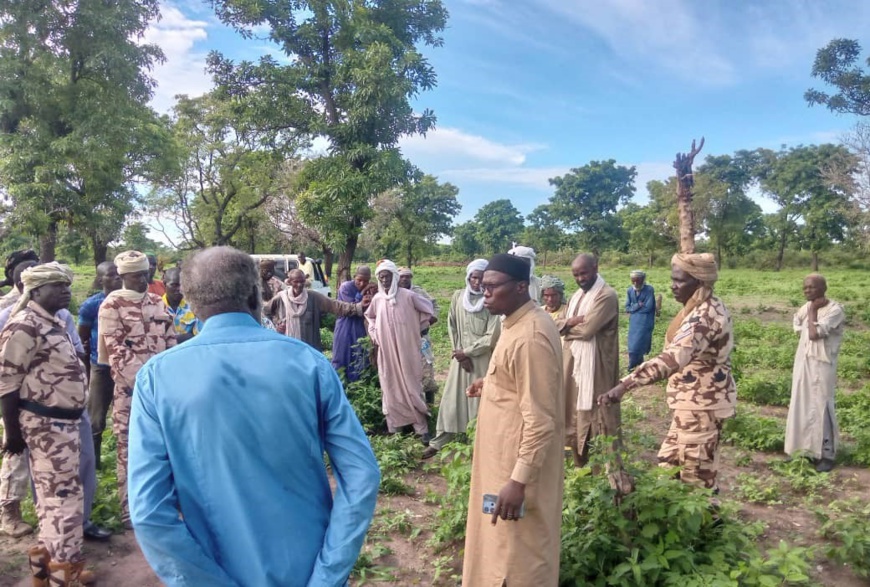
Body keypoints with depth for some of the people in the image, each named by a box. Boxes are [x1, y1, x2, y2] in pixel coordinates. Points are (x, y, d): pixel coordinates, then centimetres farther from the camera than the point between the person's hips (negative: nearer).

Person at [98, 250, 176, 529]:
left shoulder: (156, 302, 10)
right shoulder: (112, 305, -6)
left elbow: (170, 341, 13)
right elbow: (117, 350, -12)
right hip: (130, 388, -5)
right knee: (129, 448, 2)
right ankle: (129, 510, 13)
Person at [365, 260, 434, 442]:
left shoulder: (408, 295, -10)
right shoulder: (377, 299, 1)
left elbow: (427, 307, 4)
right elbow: (370, 316, 21)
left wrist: (419, 328, 6)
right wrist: (374, 335, 10)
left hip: (407, 349, -3)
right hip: (387, 351, 3)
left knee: (412, 386, 1)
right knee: (391, 388, 9)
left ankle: (422, 429, 7)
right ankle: (394, 427, 18)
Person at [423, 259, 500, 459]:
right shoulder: (458, 296, 1)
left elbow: (491, 337, -13)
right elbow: (452, 326, 5)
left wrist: (467, 352, -10)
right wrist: (459, 353, -3)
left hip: (481, 359, -3)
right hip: (460, 357, 4)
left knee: (479, 401, 5)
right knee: (451, 399, 9)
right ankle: (438, 442, 18)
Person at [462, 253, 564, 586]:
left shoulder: (530, 337, -27)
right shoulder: (519, 321, 4)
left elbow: (540, 420, -27)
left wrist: (518, 480, -26)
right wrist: (491, 385, 8)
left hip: (522, 459, -10)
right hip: (509, 452, 10)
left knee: (519, 548, 8)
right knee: (502, 537, 26)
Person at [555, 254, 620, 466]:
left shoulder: (607, 295, -13)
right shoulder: (577, 295, 15)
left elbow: (587, 329, -22)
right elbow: (557, 324, 9)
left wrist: (567, 325, -3)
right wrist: (573, 321, -11)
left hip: (593, 364, -8)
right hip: (573, 361, 8)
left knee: (595, 415, -1)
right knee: (575, 412, 14)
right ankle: (580, 464, 27)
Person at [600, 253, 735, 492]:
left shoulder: (704, 316, -26)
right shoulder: (706, 308, 7)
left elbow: (672, 358, -40)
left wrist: (625, 384, -47)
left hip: (701, 403, -10)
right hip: (695, 400, 10)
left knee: (696, 474, 4)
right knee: (670, 463, 18)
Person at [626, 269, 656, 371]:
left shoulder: (649, 289, -11)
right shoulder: (630, 291, 2)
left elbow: (648, 307, -16)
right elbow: (627, 308, 3)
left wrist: (633, 308, -8)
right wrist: (637, 305, -15)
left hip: (645, 322, -5)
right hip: (633, 322, 5)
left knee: (635, 347, -7)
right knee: (633, 346, 10)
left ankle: (632, 368, 8)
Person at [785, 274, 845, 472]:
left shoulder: (834, 310, -15)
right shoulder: (807, 307, 7)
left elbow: (814, 334, -22)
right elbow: (798, 323, 25)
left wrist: (813, 312, -12)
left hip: (821, 365, -7)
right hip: (803, 363, 7)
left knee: (821, 408, -3)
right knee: (803, 407, 11)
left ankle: (826, 455, 8)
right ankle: (808, 450, 22)